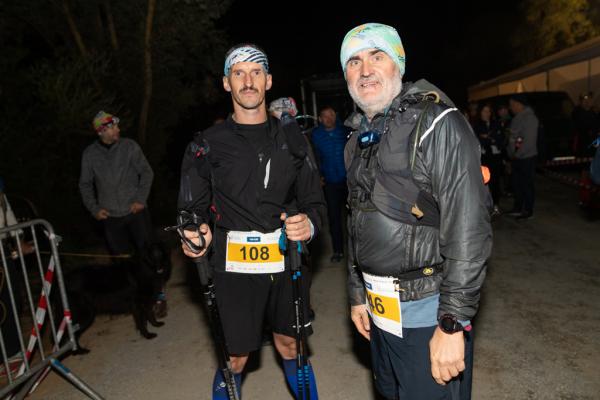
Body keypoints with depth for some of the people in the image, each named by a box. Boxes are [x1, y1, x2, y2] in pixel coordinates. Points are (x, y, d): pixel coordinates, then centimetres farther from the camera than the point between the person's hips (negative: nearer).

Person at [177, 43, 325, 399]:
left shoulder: (290, 137, 5)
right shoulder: (208, 145, 0)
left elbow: (314, 198, 6)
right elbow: (194, 206, 3)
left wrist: (309, 224, -15)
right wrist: (196, 235, -18)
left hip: (287, 262, 2)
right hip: (236, 266, -2)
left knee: (289, 343, 17)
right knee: (238, 356, 6)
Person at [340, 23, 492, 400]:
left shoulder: (438, 123, -14)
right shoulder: (359, 138, 9)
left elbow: (469, 230, -19)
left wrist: (452, 323, -20)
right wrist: (358, 295, 16)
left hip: (428, 311, -7)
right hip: (380, 308, 7)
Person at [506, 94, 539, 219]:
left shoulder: (530, 118, -13)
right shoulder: (517, 118, 13)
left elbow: (529, 140, -19)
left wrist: (517, 155, -15)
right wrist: (510, 153, 4)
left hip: (526, 157, -8)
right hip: (515, 157, 8)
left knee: (527, 184, 1)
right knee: (517, 184, 14)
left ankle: (528, 210, 11)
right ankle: (517, 208, 25)